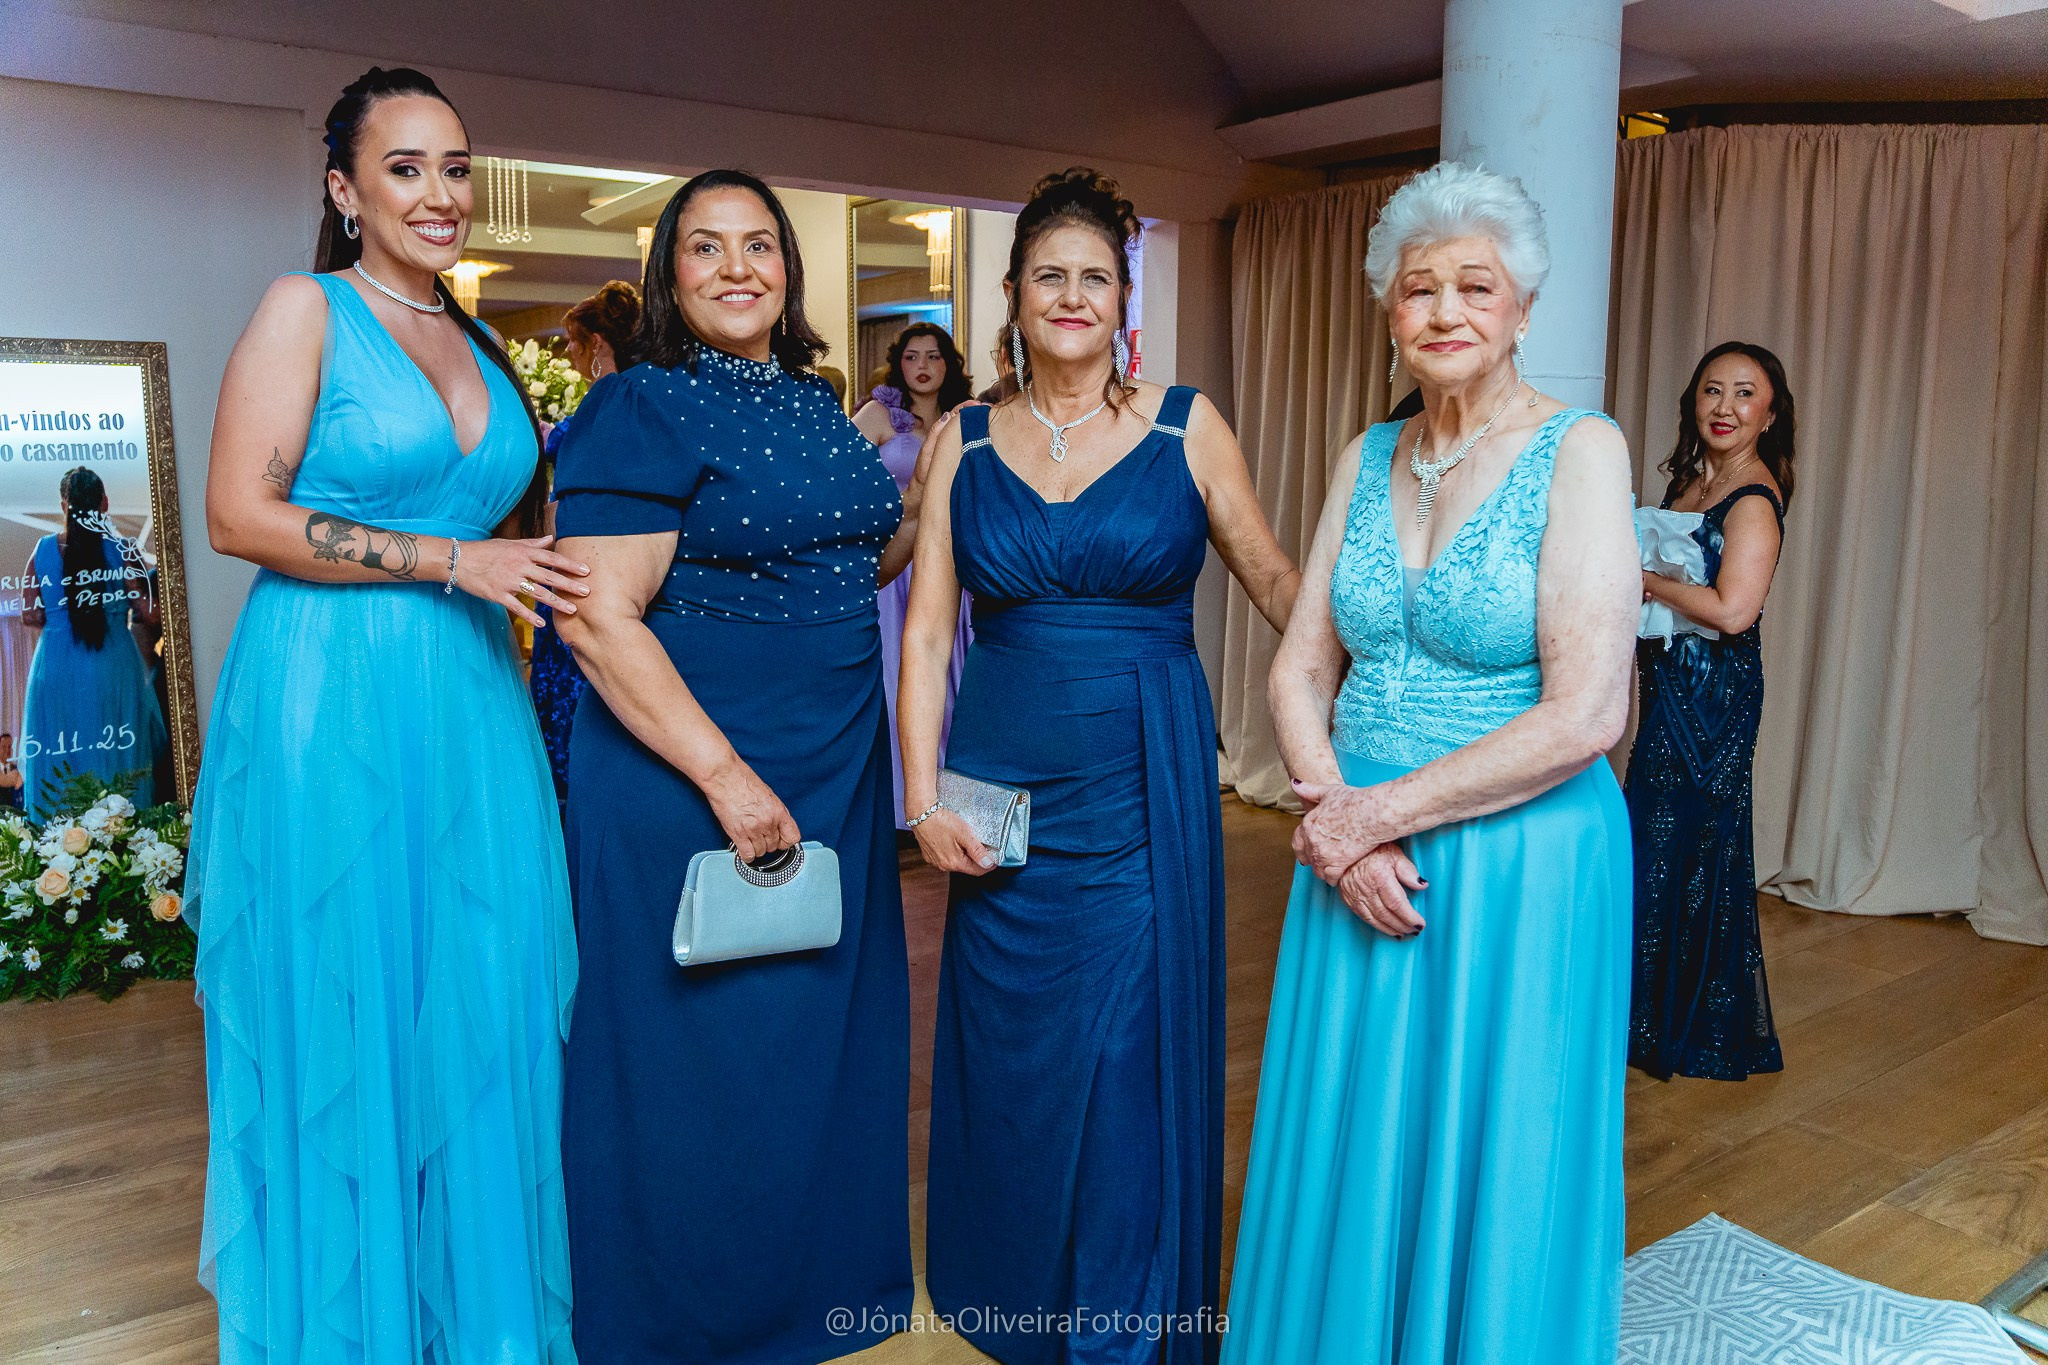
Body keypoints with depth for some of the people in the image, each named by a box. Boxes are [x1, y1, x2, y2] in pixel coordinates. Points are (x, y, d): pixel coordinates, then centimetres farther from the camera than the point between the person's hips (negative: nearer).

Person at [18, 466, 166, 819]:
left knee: (59, 757, 7)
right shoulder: (119, 549, -5)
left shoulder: (43, 549, 2)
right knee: (116, 756, 4)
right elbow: (148, 611, -7)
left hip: (56, 667, 2)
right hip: (113, 668, -2)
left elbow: (30, 616, 2)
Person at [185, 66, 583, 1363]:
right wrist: (448, 560, -15)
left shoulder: (478, 344, 16)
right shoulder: (307, 309, -2)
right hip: (331, 704, -5)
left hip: (473, 706, 6)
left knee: (478, 1012, 8)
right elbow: (240, 514, -11)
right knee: (345, 1022, 5)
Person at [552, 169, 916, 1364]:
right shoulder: (641, 411, -11)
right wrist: (726, 775, -23)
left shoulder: (815, 405, 11)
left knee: (819, 1037, 17)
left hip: (836, 772, 7)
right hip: (689, 779, -7)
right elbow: (599, 617, -19)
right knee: (704, 1054, 5)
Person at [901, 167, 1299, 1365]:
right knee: (1007, 1056, 13)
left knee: (1129, 1059, 5)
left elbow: (1274, 578, 5)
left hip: (1143, 786, -2)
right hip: (1002, 793, 2)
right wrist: (924, 796, -4)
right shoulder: (967, 441, 5)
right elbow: (927, 632, 3)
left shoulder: (1187, 425, 0)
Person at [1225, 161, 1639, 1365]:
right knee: (1351, 1159, 16)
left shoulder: (1579, 450, -10)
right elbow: (1302, 666, 5)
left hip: (1519, 861, -5)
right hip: (1358, 858, 5)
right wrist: (1334, 820, -11)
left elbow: (1585, 714, -17)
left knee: (1489, 1166, 11)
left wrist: (1382, 812, -15)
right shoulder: (1368, 458, 6)